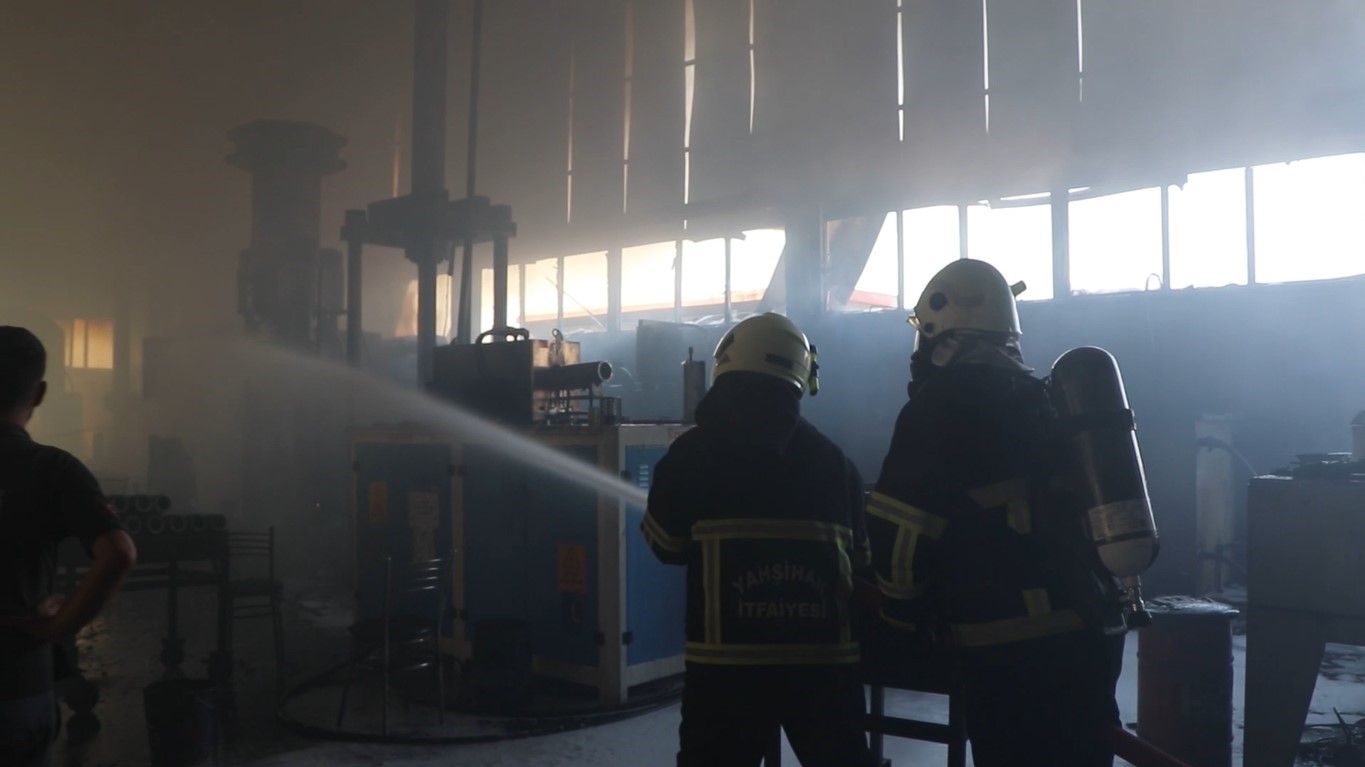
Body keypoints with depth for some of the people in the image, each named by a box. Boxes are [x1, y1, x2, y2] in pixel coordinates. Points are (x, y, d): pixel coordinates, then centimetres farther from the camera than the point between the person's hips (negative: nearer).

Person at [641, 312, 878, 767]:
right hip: (824, 658, 3)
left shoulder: (693, 452, -3)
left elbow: (667, 546, 9)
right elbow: (858, 563, 12)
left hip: (728, 660, -2)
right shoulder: (833, 460, 5)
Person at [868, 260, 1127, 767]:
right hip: (1090, 632, 8)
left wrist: (907, 618, 3)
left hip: (1013, 645, -8)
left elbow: (900, 529, -13)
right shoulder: (1038, 397, 17)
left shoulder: (946, 401, -7)